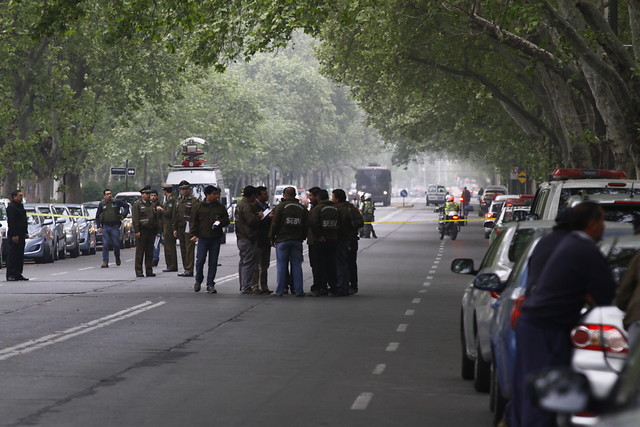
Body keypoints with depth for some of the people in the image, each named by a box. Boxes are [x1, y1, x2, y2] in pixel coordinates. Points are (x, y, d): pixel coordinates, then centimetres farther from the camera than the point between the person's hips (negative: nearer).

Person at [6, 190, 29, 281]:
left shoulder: (20, 206, 17)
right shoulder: (11, 207, -12)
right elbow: (11, 222, -18)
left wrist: (26, 232, 18)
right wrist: (14, 235, -23)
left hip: (21, 235, 9)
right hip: (14, 235, -9)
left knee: (20, 255, 10)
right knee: (12, 255, -8)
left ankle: (18, 274, 15)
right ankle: (10, 275, -8)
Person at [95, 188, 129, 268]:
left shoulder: (117, 202, 1)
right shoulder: (102, 204, 4)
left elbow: (126, 206, 14)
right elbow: (97, 216, 9)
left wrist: (124, 215, 3)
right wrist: (98, 227, 3)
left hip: (115, 226, -1)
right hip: (105, 227, 1)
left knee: (116, 244, 2)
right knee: (105, 245, -4)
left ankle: (117, 258, 28)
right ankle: (105, 262, -2)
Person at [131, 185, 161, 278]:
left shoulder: (152, 205, 18)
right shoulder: (137, 204, -1)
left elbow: (156, 219, 20)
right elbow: (135, 219, -9)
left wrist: (158, 231, 13)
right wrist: (136, 231, -17)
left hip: (151, 231, 6)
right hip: (142, 231, -6)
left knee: (150, 253, 7)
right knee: (140, 253, -3)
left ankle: (149, 271, 11)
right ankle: (138, 272, -1)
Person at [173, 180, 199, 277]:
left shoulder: (194, 201, -5)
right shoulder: (178, 201, 17)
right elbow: (175, 216, 20)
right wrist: (175, 229, 14)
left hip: (189, 229, -7)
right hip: (180, 228, 7)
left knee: (189, 249, -9)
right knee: (183, 250, 9)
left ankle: (189, 270, -9)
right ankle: (186, 269, 15)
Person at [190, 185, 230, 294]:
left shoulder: (221, 207, 9)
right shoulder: (199, 207, 4)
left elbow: (226, 221, 12)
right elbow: (194, 221, 5)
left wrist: (220, 223, -10)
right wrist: (194, 234, -6)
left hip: (216, 239, 2)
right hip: (203, 237, -2)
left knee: (213, 262, 3)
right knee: (200, 260, -5)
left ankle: (210, 284, 8)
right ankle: (198, 281, 16)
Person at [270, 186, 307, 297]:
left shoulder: (281, 206, -5)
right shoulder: (302, 208, 8)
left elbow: (275, 224, -6)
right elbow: (306, 225, 10)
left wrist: (272, 238, 3)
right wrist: (302, 237, 18)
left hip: (282, 240, -3)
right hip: (297, 241, 3)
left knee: (281, 266, 2)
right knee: (297, 265, 6)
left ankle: (280, 290, 1)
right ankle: (298, 290, 3)